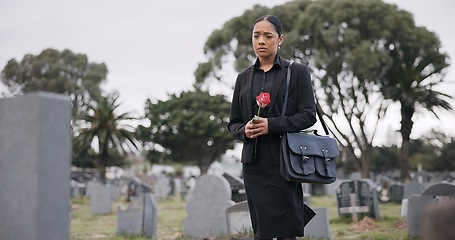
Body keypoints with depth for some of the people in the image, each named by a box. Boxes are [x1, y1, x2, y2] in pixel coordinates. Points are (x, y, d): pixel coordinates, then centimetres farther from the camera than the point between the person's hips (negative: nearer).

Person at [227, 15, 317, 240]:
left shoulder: (297, 71, 4)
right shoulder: (244, 77, 15)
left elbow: (308, 115, -4)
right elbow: (233, 123, 15)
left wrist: (271, 125, -16)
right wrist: (244, 130, -8)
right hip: (254, 163, 4)